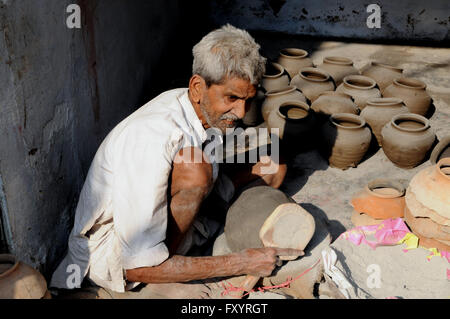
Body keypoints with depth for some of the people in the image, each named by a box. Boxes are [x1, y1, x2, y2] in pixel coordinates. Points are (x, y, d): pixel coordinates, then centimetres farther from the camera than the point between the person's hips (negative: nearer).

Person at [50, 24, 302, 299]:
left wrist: (251, 174, -6)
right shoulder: (151, 140, -34)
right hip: (112, 259, -8)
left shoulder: (209, 112, -8)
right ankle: (163, 281, -14)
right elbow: (138, 267, -33)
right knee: (193, 165, -36)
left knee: (274, 166, 5)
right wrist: (240, 264, -30)